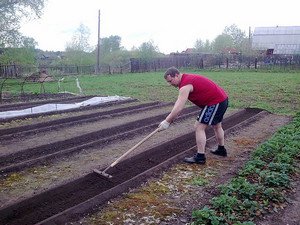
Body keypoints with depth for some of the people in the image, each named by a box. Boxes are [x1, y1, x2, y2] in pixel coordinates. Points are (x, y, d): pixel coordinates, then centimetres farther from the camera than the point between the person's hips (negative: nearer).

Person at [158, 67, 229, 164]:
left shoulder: (185, 85, -21)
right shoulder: (187, 79, 10)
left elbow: (179, 108, -26)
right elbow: (178, 102, 14)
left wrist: (167, 121, -19)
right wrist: (169, 118, 10)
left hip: (215, 103, -11)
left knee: (199, 127, -7)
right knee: (217, 126, 26)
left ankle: (200, 157, -3)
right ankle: (221, 150, 43)